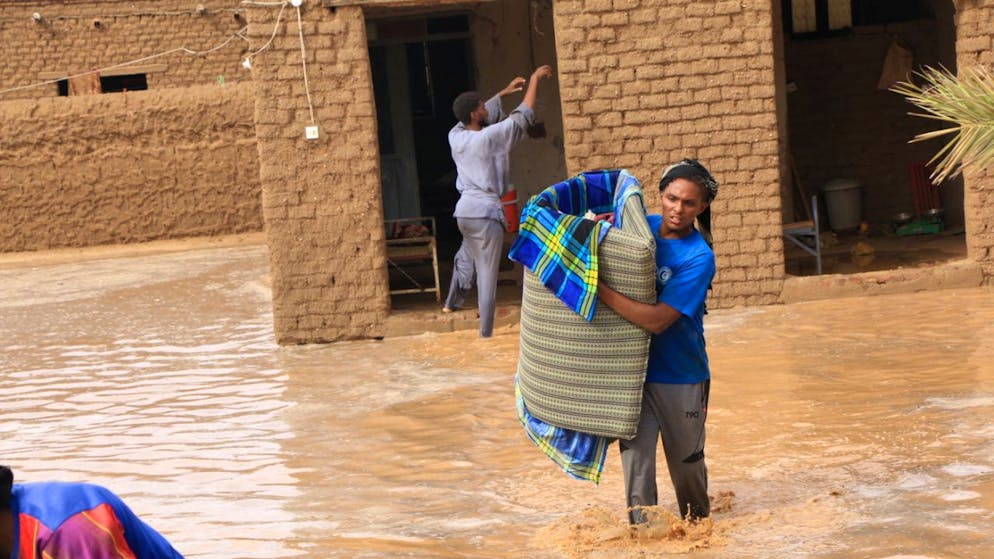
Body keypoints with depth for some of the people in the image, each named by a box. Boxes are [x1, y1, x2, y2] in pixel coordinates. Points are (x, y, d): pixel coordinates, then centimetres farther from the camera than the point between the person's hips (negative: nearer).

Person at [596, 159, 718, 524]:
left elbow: (657, 320, -26)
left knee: (686, 460, 15)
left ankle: (698, 524, 40)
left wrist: (599, 288, -31)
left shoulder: (698, 257, -19)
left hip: (680, 375, -3)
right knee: (636, 453, -7)